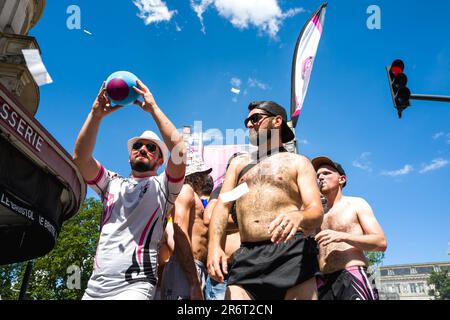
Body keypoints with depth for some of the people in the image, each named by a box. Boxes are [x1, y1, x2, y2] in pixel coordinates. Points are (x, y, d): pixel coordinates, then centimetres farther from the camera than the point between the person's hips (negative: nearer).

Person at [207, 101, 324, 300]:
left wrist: (298, 216, -26)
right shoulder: (239, 163, 22)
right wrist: (214, 245, -6)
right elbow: (222, 205, 12)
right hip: (247, 258, 3)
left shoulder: (298, 162, 11)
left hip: (292, 253, -2)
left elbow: (316, 212, -1)